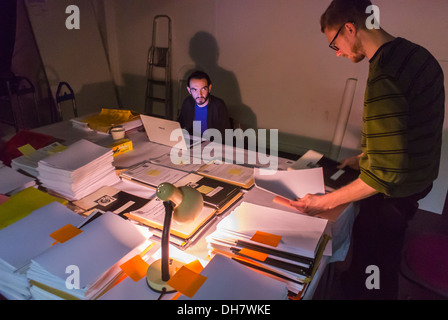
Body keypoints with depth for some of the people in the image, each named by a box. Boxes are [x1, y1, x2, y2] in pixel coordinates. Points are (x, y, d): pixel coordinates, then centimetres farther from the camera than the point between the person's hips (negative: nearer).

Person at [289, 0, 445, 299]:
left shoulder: (384, 78, -30)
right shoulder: (416, 53, 0)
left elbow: (385, 174, -30)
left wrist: (325, 201, -23)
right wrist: (365, 157, 16)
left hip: (394, 195, -9)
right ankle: (355, 280, 52)